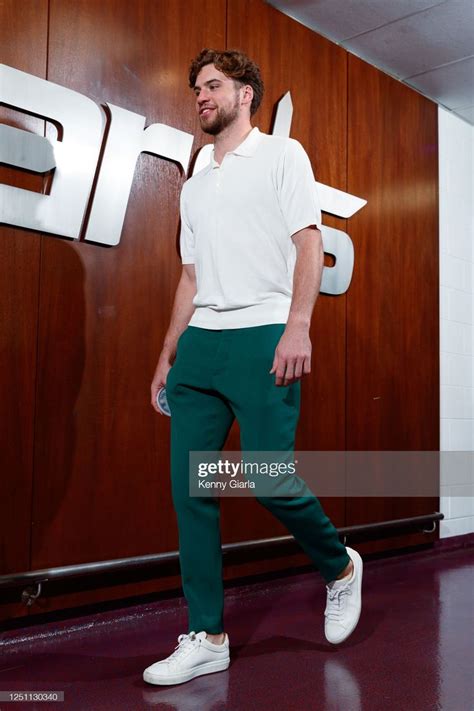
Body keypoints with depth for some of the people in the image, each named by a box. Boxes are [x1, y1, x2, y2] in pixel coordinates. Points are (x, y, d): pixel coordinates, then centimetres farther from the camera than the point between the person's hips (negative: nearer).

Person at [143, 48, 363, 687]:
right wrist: (168, 354, 17)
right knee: (190, 488, 0)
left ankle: (341, 567, 21)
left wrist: (298, 326, -19)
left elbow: (309, 243, -5)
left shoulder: (282, 155, 7)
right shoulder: (194, 187, 25)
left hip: (262, 336, -6)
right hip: (200, 345, 6)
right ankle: (207, 637, 10)